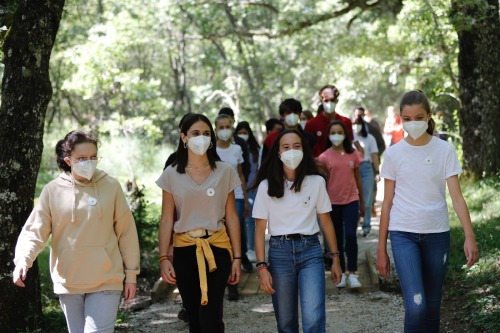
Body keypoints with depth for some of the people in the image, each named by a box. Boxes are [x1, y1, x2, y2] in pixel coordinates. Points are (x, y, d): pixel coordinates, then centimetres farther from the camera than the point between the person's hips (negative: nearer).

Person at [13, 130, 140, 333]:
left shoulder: (111, 186, -2)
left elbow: (126, 232, 2)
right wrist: (23, 260, -22)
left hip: (106, 280, -2)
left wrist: (131, 273, 4)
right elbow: (35, 231, -4)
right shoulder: (53, 190, -1)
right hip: (68, 282, 2)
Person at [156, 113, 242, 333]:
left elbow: (231, 217, 4)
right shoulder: (172, 174, 2)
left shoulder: (224, 172, 2)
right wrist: (164, 258, -5)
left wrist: (237, 257, 2)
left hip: (217, 249, -1)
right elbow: (166, 220, 2)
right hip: (184, 250, 1)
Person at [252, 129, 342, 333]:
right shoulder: (267, 186, 0)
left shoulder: (316, 182, 2)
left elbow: (325, 222, 9)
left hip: (310, 250, -1)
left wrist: (335, 258, 8)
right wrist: (262, 267, -7)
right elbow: (260, 229, 0)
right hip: (279, 252, 1)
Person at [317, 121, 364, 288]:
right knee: (337, 238, 8)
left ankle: (352, 273, -7)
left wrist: (362, 202, 15)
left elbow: (357, 178, 11)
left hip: (351, 200, 0)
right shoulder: (325, 157, -2)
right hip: (333, 201, 0)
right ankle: (341, 273, 18)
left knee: (350, 235, -13)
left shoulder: (353, 154, 3)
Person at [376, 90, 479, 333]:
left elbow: (456, 196, -5)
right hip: (403, 234, -1)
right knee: (416, 306, -16)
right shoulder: (393, 153, 0)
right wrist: (381, 248, 4)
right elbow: (387, 203, 4)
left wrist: (469, 237, -17)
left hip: (437, 234, 1)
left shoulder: (444, 150, -1)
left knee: (432, 307, 9)